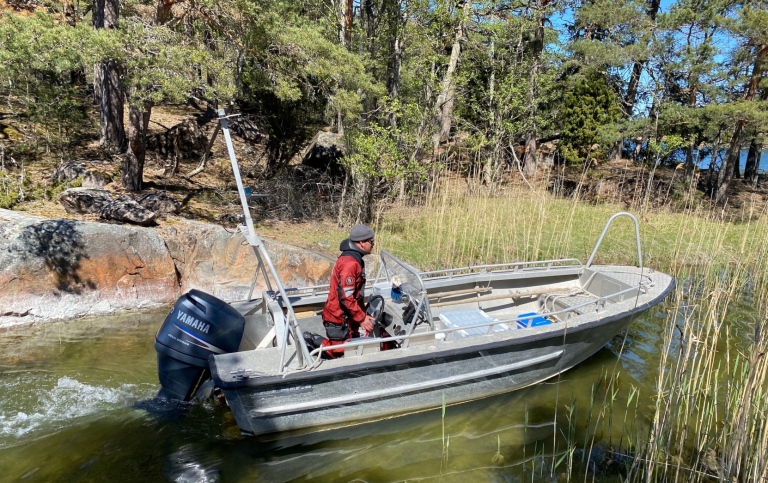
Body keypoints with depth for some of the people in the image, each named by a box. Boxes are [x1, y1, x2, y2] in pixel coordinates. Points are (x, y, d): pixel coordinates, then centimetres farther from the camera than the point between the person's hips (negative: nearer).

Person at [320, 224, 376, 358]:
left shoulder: (353, 258, 9)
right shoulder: (349, 263, -24)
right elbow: (346, 297, -26)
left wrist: (363, 313, 16)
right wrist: (361, 318, -19)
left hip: (347, 316, 10)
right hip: (339, 317, -10)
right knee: (340, 353, -2)